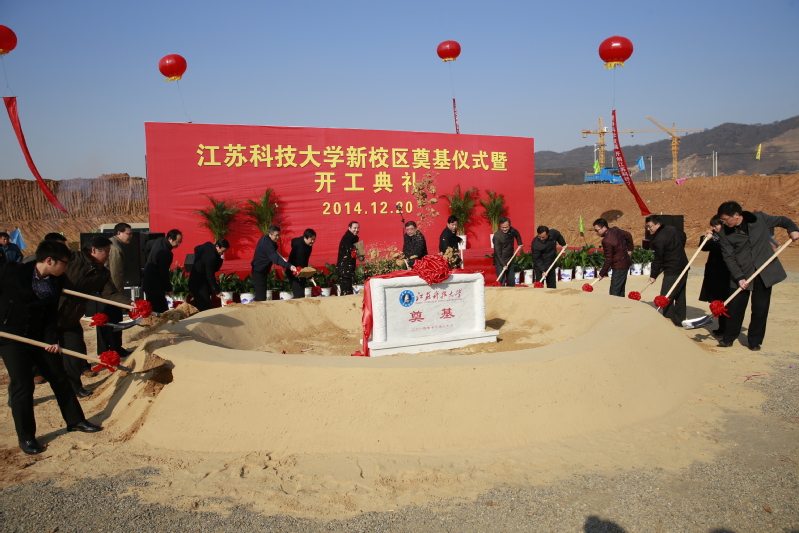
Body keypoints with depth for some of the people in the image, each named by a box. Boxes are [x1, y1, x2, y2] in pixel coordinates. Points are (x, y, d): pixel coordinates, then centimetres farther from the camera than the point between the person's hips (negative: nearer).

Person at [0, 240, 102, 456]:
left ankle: (75, 420, 26)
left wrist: (51, 338, -13)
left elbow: (51, 315, -1)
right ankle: (26, 436, 12)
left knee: (59, 378, 10)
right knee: (22, 385, -5)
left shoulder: (55, 283, -1)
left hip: (40, 337, 5)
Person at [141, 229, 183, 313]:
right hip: (155, 285, -10)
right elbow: (164, 273, -22)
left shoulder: (159, 240, 2)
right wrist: (169, 290, -11)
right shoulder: (166, 253, -26)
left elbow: (148, 244, 25)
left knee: (152, 310, 15)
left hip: (148, 281, 10)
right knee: (161, 312, -9)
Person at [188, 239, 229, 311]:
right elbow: (210, 275, -27)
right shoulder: (211, 257, -29)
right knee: (205, 306, -11)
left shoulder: (209, 245, -2)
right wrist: (217, 292, -24)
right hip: (199, 282, -10)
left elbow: (196, 249, 18)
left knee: (199, 305, 11)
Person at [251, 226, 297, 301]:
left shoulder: (265, 238, 3)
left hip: (261, 270, 11)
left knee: (259, 293, 17)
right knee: (261, 296, -12)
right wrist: (289, 266, -50)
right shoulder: (267, 244, -29)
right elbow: (276, 259, -41)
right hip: (259, 272, -11)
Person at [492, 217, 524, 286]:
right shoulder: (497, 236, -22)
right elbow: (498, 253, -21)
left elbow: (517, 235, 24)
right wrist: (503, 265, -24)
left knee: (511, 282, 14)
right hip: (500, 262, -6)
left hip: (510, 260, 7)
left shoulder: (512, 230, -4)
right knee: (501, 282, -10)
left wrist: (520, 243, 18)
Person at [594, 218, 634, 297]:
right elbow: (628, 235, 18)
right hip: (626, 263, 10)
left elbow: (608, 260, -20)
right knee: (621, 291, 17)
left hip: (619, 267, -10)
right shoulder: (615, 230, 0)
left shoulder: (606, 241, -26)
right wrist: (629, 248, 30)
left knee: (614, 294, -8)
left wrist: (602, 274, -10)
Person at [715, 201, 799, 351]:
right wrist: (739, 278, -16)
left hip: (765, 272, 0)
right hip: (741, 274, 0)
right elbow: (729, 258, -7)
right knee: (735, 307, 2)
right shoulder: (725, 234, -5)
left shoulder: (759, 218, -3)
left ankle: (755, 341, 17)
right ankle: (728, 338, 18)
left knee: (760, 309, 3)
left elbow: (782, 220, 13)